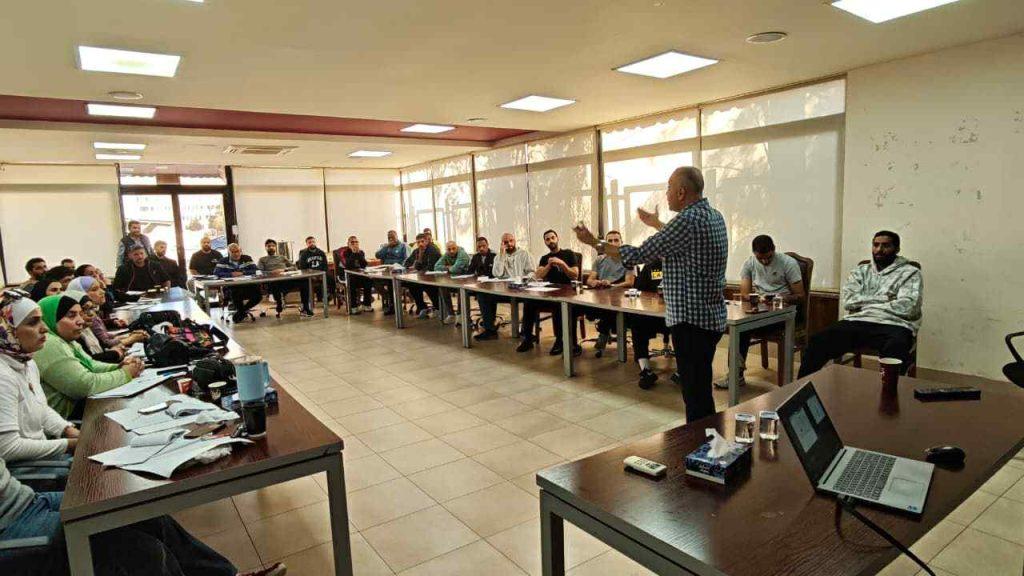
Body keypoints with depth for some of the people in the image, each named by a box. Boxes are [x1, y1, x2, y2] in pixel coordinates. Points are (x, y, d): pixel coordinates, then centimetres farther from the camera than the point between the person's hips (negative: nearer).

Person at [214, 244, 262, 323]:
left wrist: (242, 273, -18)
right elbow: (216, 272, -7)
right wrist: (231, 274, -19)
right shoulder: (223, 261, 7)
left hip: (247, 286, 2)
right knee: (234, 293, -35)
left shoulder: (247, 258, 9)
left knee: (258, 295, -22)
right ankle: (243, 312, -3)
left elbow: (254, 270, -4)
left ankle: (241, 311, 5)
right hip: (230, 287, -2)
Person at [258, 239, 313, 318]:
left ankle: (305, 308, -22)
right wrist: (271, 272, -11)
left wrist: (284, 270, -1)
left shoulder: (282, 257, 32)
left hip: (287, 278, 2)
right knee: (274, 285, -43)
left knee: (304, 281, -29)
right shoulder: (262, 259, 25)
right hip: (274, 281, -2)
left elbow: (293, 267, 20)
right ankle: (279, 309, -19)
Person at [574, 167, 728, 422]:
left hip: (692, 320, -10)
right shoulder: (713, 215, 10)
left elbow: (638, 255, -18)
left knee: (696, 394, -1)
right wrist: (656, 224, 44)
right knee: (700, 390, 20)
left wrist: (595, 243, -7)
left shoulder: (688, 219, -20)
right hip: (710, 317, 10)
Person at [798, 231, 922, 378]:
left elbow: (907, 307, -5)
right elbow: (848, 302, 7)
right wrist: (884, 298, 0)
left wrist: (865, 303, 2)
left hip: (893, 325, -2)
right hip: (857, 322, 2)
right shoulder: (860, 271, 23)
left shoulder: (910, 273, 13)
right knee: (817, 342, -25)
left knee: (896, 349, -40)